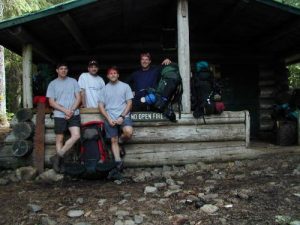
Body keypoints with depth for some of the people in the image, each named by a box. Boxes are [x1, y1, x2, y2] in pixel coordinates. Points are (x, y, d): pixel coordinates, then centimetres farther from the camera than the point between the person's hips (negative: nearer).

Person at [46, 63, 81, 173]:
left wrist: (71, 111, -8)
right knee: (59, 139, 2)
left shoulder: (73, 81, 10)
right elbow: (51, 102, 1)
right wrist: (65, 110, -11)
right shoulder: (52, 84, 6)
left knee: (76, 135, -14)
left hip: (74, 114, 1)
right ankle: (59, 160, 13)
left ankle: (57, 157, -5)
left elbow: (78, 98, 6)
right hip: (59, 115, -1)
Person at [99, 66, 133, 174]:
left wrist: (122, 116, -11)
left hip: (123, 116, -2)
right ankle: (118, 162, 6)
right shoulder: (105, 89, 11)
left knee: (128, 132, -28)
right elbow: (101, 106, 8)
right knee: (114, 141, 0)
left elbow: (129, 103, 1)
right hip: (110, 118, 2)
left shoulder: (125, 86, 6)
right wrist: (109, 119, -6)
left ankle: (121, 140, 5)